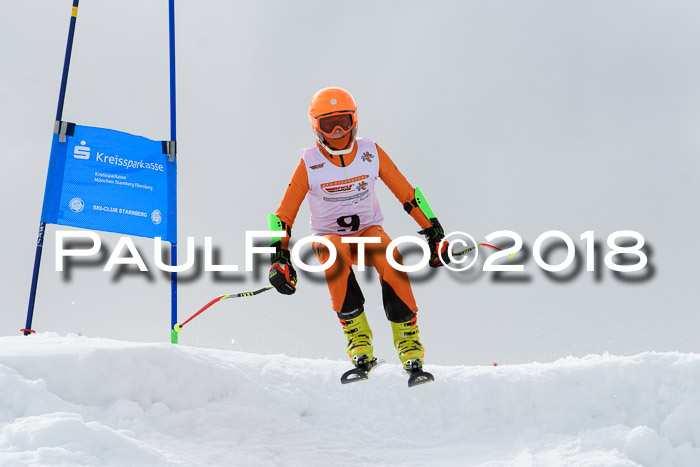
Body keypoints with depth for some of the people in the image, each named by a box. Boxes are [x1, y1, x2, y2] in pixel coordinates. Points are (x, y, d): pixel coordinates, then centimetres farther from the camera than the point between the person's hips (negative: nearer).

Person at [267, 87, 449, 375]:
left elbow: (407, 194, 0)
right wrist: (280, 258, -14)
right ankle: (357, 336, -31)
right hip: (328, 237, -1)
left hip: (369, 231, 1)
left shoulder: (371, 153, -5)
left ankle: (408, 338, -23)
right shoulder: (309, 163, -9)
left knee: (390, 258, -33)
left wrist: (434, 233, -4)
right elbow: (284, 214, -5)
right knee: (336, 254, -37)